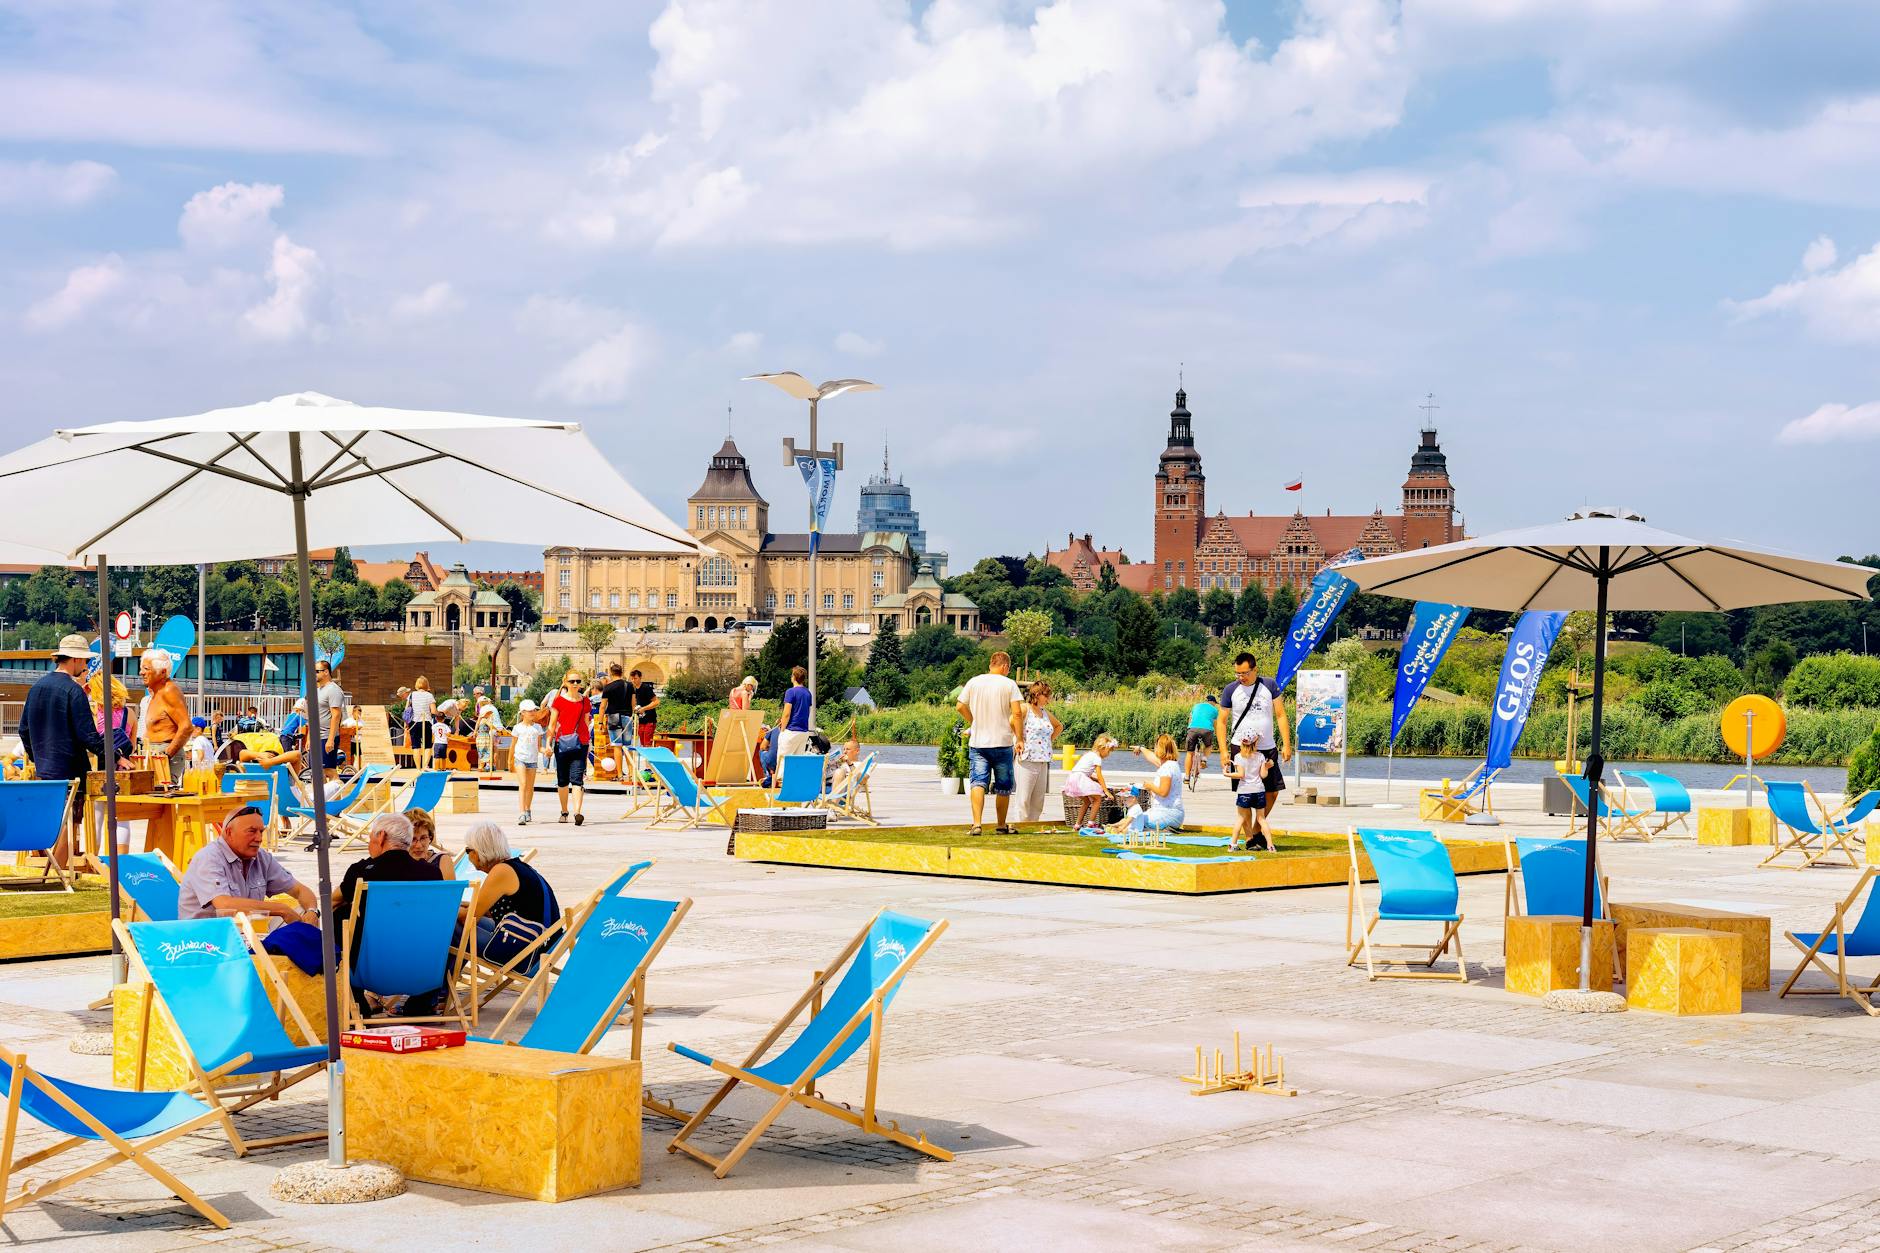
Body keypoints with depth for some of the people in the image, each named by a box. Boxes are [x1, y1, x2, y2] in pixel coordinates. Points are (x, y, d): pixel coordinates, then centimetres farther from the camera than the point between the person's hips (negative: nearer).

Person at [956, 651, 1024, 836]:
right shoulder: (1009, 684, -4)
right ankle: (1002, 825, 20)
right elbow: (1017, 713, -10)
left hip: (977, 743, 2)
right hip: (1002, 743, -2)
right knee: (1003, 787, 11)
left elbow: (961, 707, 7)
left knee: (979, 783, -5)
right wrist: (1019, 739, -3)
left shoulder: (974, 682, 5)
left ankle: (977, 823, -22)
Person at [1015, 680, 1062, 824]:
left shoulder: (1046, 713, 17)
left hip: (1044, 762, 8)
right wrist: (1019, 741, -15)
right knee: (1024, 799, -8)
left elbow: (1059, 726, 35)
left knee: (1038, 800, 6)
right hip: (1027, 760, -8)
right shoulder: (1025, 709, -6)